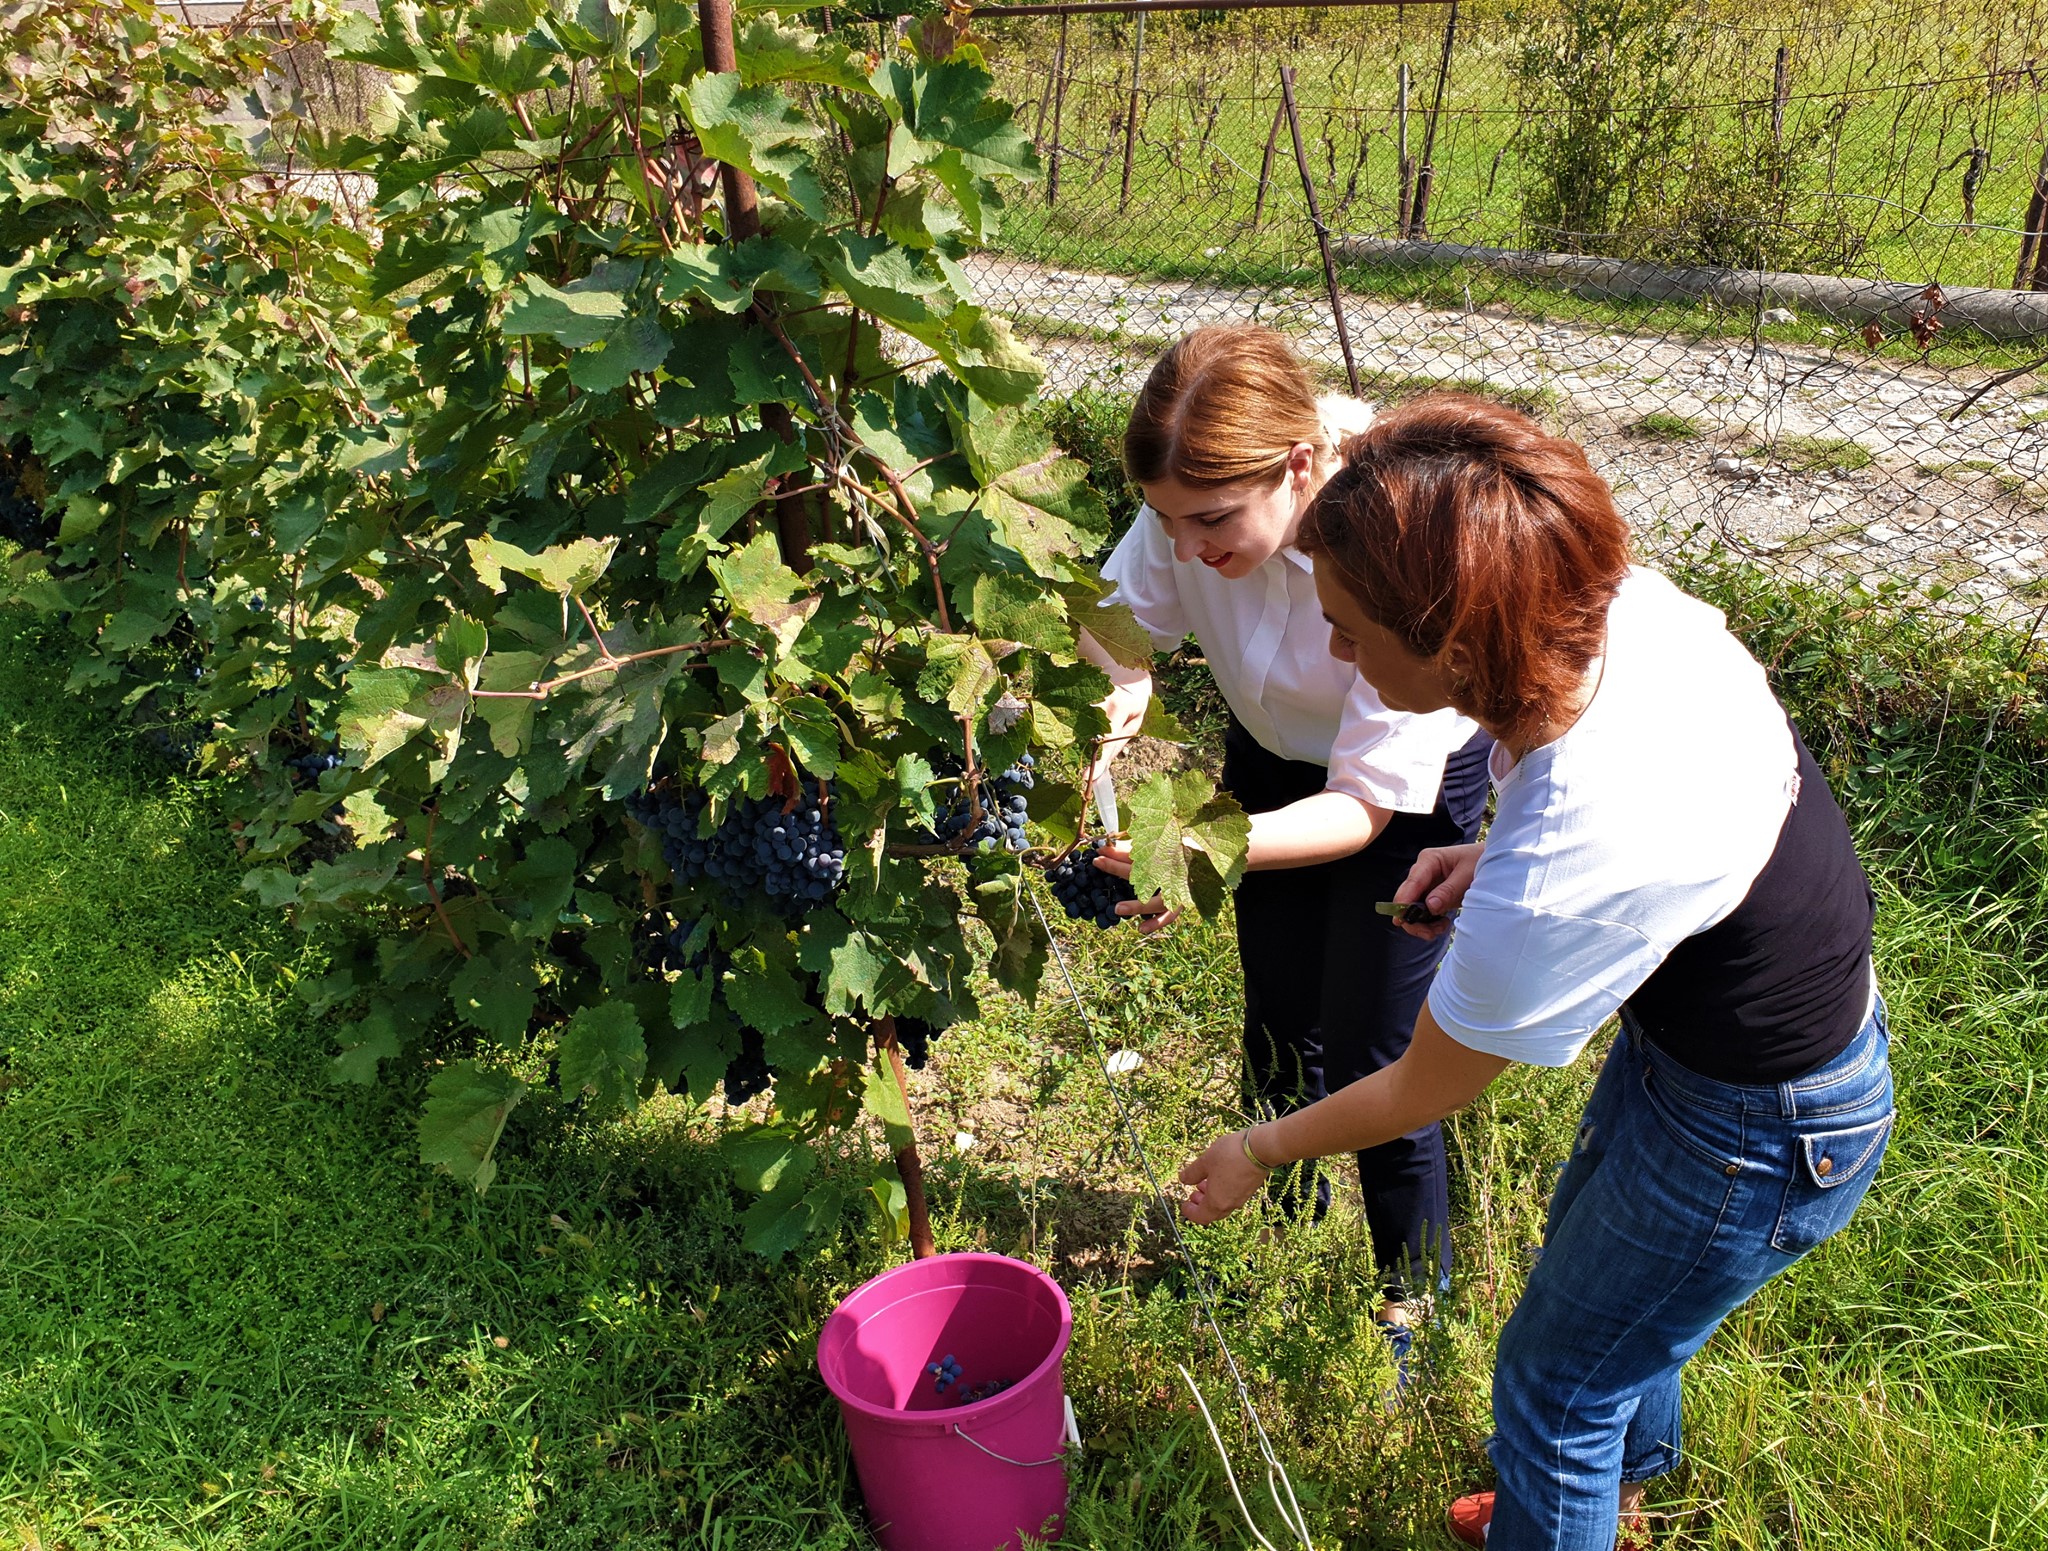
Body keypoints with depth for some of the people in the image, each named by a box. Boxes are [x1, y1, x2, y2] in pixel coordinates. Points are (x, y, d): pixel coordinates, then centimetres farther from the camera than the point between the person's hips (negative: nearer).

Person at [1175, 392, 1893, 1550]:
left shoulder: (1554, 887, -41)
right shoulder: (1629, 600, -21)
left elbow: (1422, 1095, -21)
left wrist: (1258, 1153, -4)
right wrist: (1500, 856, -8)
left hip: (1760, 1131, -8)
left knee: (1554, 1383, 13)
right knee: (1592, 1251, 31)